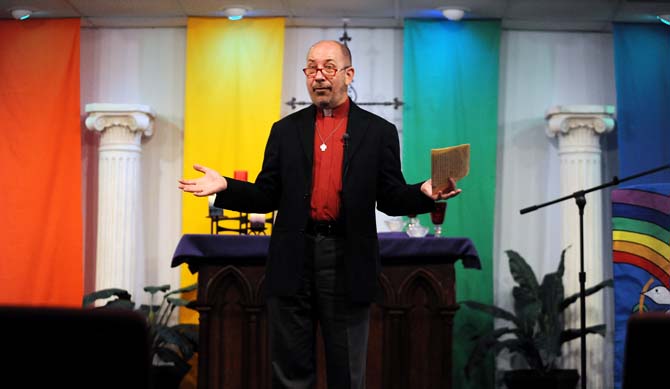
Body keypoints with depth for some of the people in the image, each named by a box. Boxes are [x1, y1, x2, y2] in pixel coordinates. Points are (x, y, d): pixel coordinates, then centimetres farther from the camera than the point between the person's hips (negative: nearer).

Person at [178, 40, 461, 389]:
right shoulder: (286, 130, 11)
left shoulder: (378, 132, 6)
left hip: (347, 266, -1)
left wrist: (424, 193, -17)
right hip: (292, 265, 2)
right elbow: (267, 197, 9)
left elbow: (391, 199, 3)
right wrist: (225, 187, -7)